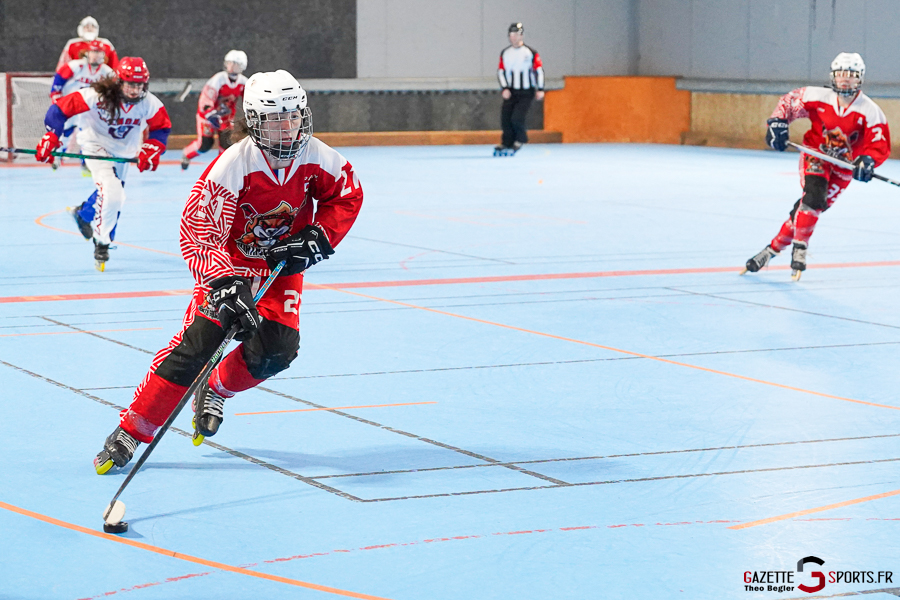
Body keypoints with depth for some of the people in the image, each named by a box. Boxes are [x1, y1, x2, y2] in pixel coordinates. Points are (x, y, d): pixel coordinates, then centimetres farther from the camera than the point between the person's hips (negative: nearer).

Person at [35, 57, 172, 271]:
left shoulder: (149, 103, -21)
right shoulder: (97, 96, -32)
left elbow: (161, 128, -6)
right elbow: (60, 109, -27)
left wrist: (151, 150, -23)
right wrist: (50, 139, -33)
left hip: (124, 151, 5)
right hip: (96, 145, -5)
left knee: (114, 196, 18)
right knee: (110, 192, -23)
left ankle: (84, 214, 49)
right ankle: (101, 242, -3)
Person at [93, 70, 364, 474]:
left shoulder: (317, 158, -15)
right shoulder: (231, 166, -28)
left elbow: (348, 196, 4)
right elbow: (197, 235, -30)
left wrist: (317, 239, -11)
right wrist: (226, 284, -43)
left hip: (282, 265, 4)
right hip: (228, 261, -4)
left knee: (276, 348, -15)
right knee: (195, 344, -18)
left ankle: (215, 391, 17)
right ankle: (131, 431, -11)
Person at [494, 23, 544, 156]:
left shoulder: (531, 53, -3)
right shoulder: (505, 53, 7)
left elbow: (539, 70, -1)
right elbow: (501, 72, 8)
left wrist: (540, 90, -6)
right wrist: (505, 89, -5)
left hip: (526, 93, -4)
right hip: (510, 92, 4)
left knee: (517, 118, -16)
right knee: (505, 118, -7)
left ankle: (520, 140, 8)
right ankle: (507, 144, 7)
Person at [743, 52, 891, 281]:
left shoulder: (870, 112, -18)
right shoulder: (818, 98, -15)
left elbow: (881, 146, -19)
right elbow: (788, 102, -1)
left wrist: (867, 161, -40)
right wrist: (777, 123, -19)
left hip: (844, 166, 1)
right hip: (815, 156, -1)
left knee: (816, 205, -4)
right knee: (814, 195, -26)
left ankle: (774, 248, 9)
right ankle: (799, 248, -15)